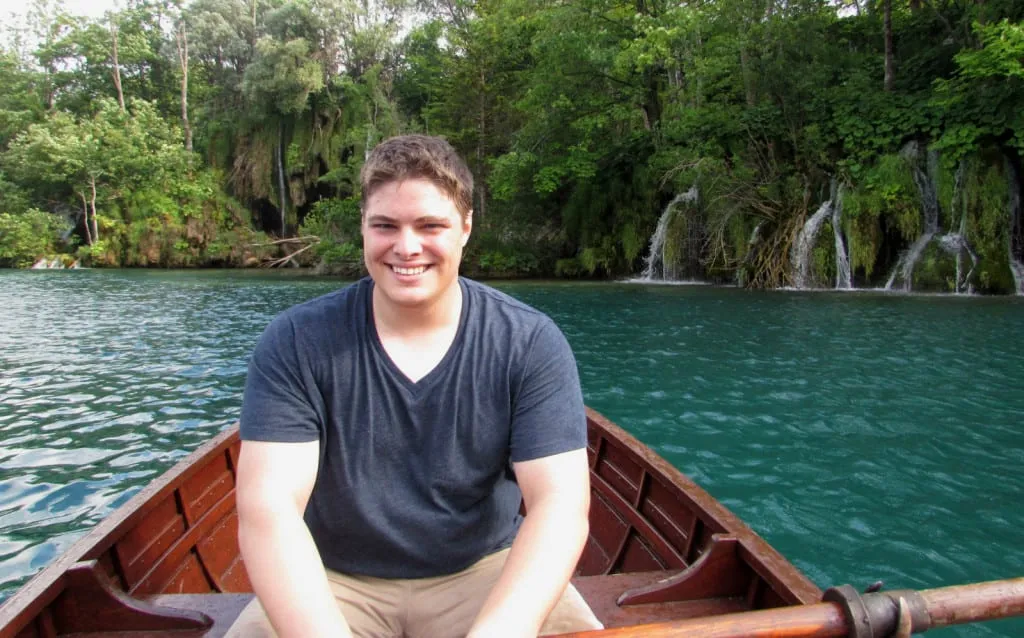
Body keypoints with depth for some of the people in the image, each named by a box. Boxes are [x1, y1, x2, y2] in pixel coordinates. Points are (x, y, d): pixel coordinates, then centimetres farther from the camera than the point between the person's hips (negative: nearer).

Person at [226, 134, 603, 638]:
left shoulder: (530, 344, -11)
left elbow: (560, 504, -17)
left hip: (483, 573, 1)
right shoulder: (297, 343, -10)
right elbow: (267, 507, -17)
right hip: (333, 582, 0)